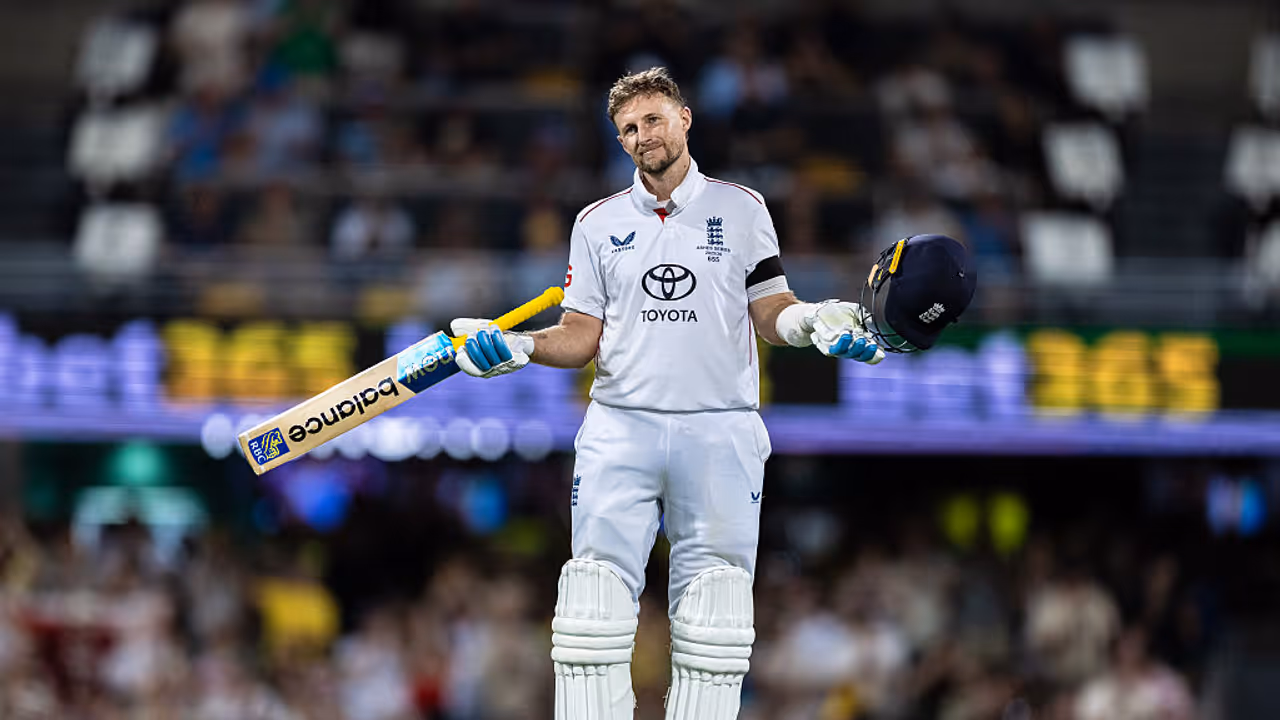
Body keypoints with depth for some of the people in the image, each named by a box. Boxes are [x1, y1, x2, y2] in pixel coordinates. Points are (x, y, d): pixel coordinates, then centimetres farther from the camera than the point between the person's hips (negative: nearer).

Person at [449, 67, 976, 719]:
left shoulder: (741, 210, 10)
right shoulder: (598, 223, 13)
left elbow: (770, 311, 10)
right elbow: (582, 337, 10)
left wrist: (815, 322, -11)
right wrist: (518, 347, -8)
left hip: (721, 433, 0)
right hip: (621, 427, 1)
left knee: (713, 614, -3)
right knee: (596, 601, -9)